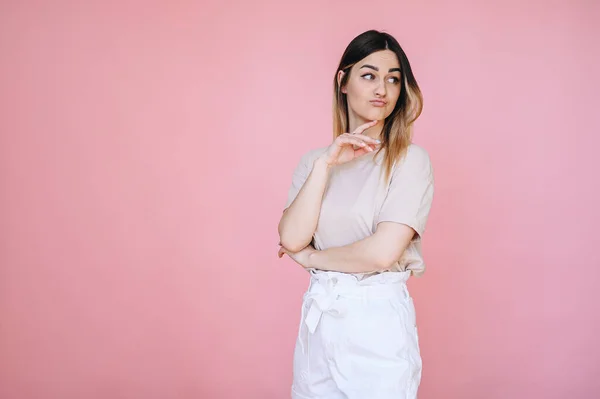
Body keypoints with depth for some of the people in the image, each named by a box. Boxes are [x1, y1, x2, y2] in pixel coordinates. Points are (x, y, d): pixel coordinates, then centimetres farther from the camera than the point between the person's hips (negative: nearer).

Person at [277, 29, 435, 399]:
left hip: (379, 322, -4)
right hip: (317, 318, 4)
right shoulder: (315, 159, 6)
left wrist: (310, 257, -4)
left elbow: (382, 252, -18)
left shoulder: (410, 159, -8)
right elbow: (292, 238, -8)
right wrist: (326, 164, -12)